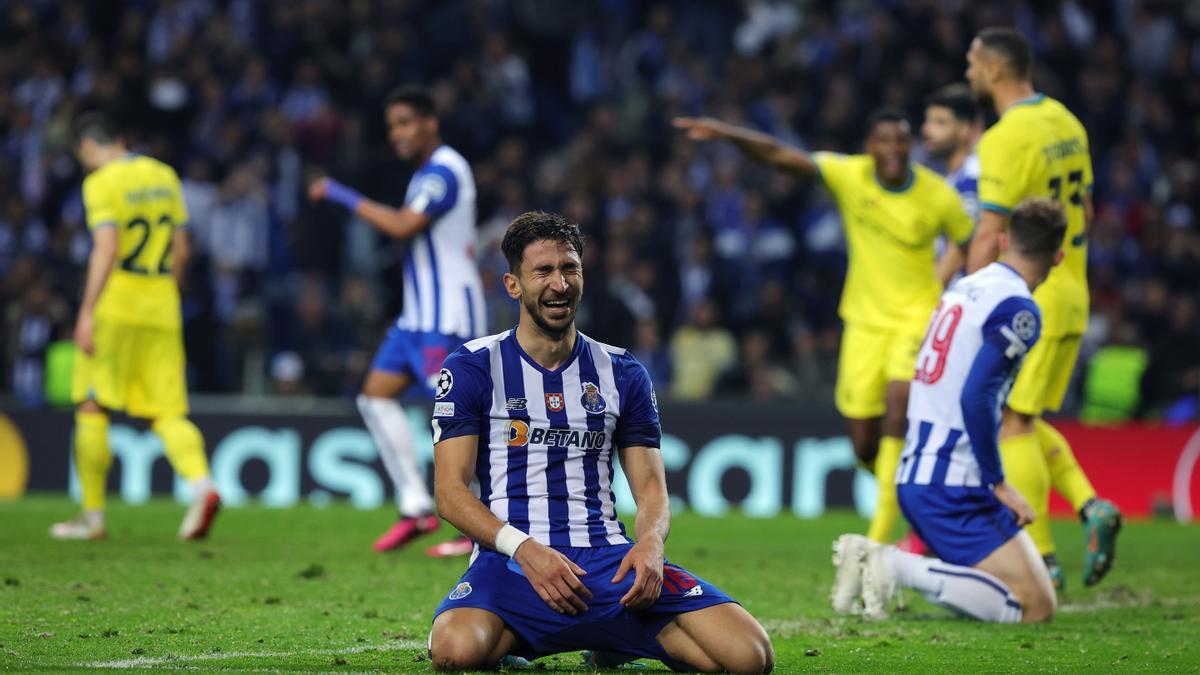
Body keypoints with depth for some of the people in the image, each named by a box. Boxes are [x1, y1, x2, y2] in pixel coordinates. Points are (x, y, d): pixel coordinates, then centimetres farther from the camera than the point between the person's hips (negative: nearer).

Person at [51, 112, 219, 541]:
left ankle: (93, 516, 7)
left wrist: (87, 312, -20)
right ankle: (201, 485, -22)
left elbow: (106, 249, -18)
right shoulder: (164, 176, 13)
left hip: (116, 307, -6)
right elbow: (181, 249, 16)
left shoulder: (102, 183, -7)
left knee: (92, 408, 5)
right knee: (167, 413, 3)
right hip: (162, 312, 6)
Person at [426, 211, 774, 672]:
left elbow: (650, 488, 13)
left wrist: (650, 544, -12)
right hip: (511, 563, -3)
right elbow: (450, 490, -3)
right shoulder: (472, 370, 5)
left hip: (609, 557, 3)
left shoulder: (623, 375, 16)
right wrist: (525, 549, -19)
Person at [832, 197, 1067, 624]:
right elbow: (976, 398, -21)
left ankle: (870, 556, 4)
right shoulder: (1017, 310, -11)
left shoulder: (963, 288, 14)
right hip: (954, 490, -9)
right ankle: (900, 568, -17)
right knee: (1036, 604, -7)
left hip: (911, 479, 9)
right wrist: (999, 483, -12)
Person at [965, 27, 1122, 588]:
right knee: (1027, 422, 18)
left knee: (1011, 425, -2)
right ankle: (1090, 505, 0)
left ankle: (1042, 559, -3)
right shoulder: (1065, 122, 10)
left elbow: (990, 234, -18)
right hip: (1070, 297, 9)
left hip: (1026, 304, -9)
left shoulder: (1007, 138, -16)